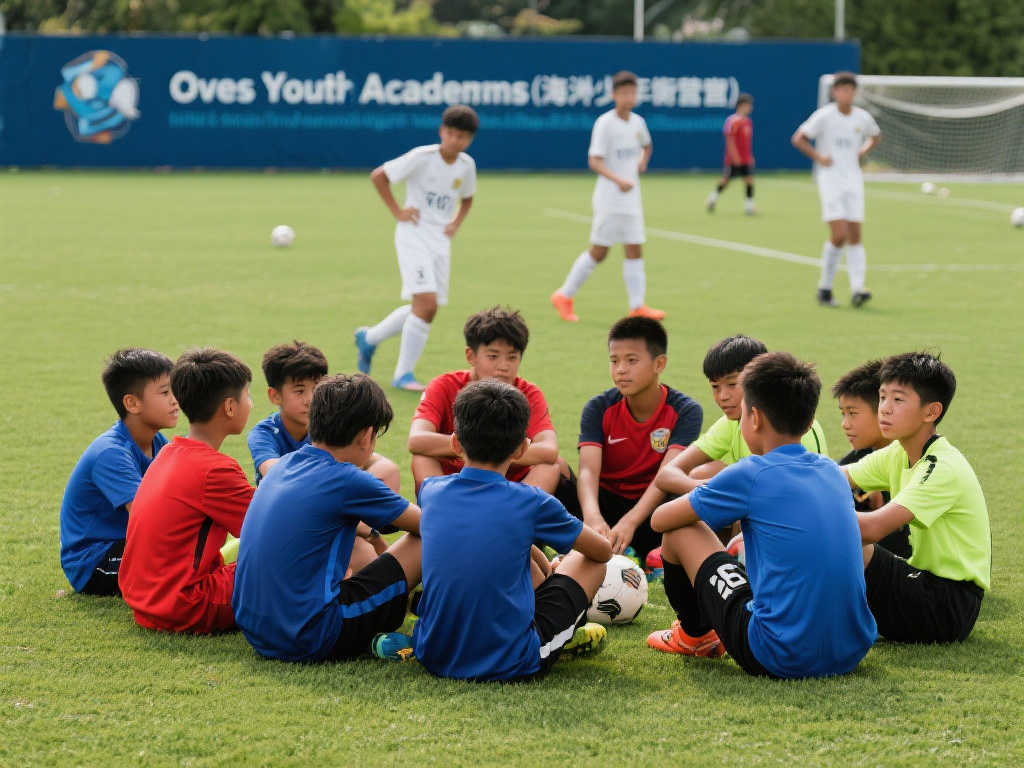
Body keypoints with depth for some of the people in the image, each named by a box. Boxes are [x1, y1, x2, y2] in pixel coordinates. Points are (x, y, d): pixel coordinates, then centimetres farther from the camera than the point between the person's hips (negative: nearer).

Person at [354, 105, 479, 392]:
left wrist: (456, 223, 7)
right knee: (427, 303, -19)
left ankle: (369, 337, 31)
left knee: (425, 308, 8)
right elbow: (378, 176, -9)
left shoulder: (466, 165, 4)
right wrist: (397, 211, -11)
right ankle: (404, 373, -10)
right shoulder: (422, 157, -13)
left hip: (441, 240, 7)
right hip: (414, 235, -7)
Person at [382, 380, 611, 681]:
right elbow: (603, 551, 7)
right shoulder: (530, 503, -11)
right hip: (509, 665, -5)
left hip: (434, 657, 5)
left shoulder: (431, 491, 0)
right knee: (589, 561, 17)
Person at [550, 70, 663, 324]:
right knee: (598, 251, -2)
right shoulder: (605, 123, -12)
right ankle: (564, 296, 11)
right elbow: (594, 161, -20)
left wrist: (643, 160, 7)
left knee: (635, 250, 2)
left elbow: (646, 146, 30)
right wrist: (618, 180, -34)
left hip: (631, 198, 6)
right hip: (609, 199, -6)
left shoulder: (637, 122, 8)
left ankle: (637, 306, 4)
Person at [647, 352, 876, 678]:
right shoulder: (832, 471, 10)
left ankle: (694, 636, 32)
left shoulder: (751, 474, -8)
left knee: (681, 530, 9)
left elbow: (660, 520, 2)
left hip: (781, 659, -7)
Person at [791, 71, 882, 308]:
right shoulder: (824, 116, -6)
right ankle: (825, 288, 0)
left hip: (853, 180, 4)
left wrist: (862, 153, 10)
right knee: (839, 235, -14)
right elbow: (798, 139, -4)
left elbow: (876, 136, 27)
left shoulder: (863, 117, 6)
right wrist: (819, 157, -11)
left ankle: (857, 289, -7)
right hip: (830, 179, -4)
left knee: (855, 237, -3)